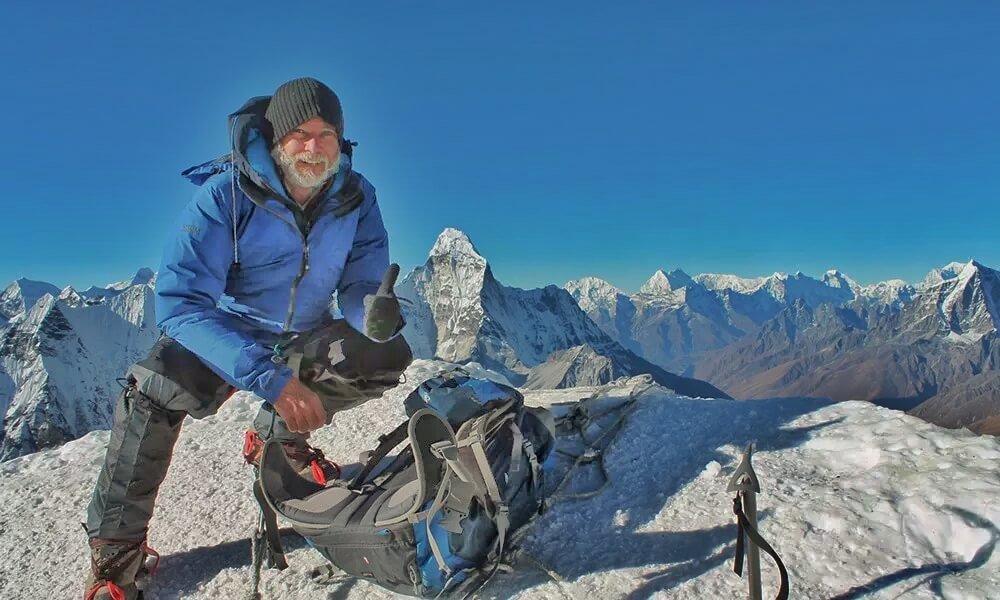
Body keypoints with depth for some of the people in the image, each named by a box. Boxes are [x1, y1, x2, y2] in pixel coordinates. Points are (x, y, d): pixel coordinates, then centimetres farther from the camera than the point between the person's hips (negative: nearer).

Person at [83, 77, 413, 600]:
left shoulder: (357, 197, -13)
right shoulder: (226, 194, -25)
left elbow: (361, 287, -12)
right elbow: (179, 302, -32)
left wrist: (377, 313, -40)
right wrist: (270, 378, -44)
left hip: (303, 338, 4)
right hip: (222, 333, -4)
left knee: (388, 357, -18)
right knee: (156, 391, -32)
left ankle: (278, 436, 7)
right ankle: (115, 553, -12)